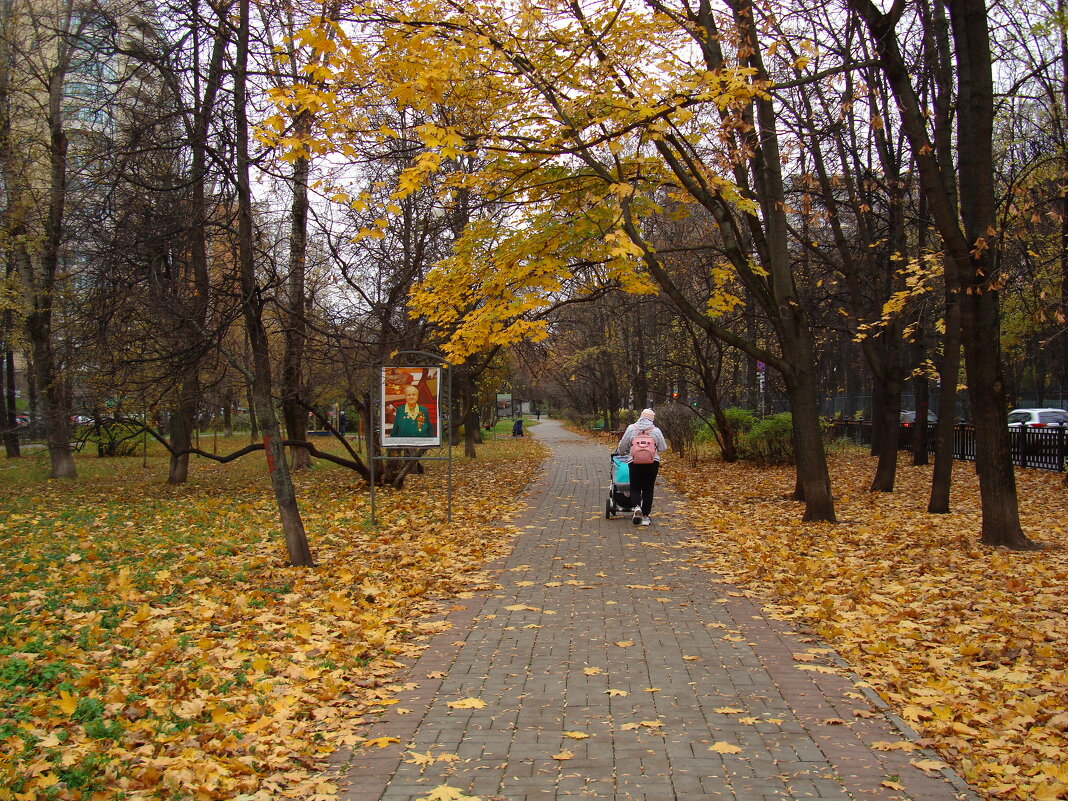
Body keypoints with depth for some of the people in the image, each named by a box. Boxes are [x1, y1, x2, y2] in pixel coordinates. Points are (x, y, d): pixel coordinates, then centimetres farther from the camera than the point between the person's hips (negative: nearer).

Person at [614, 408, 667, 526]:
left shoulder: (631, 428, 1)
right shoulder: (656, 431, 0)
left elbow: (622, 445, 8)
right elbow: (663, 448, 4)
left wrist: (621, 452, 29)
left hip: (635, 462, 0)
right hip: (653, 462, 0)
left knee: (635, 488, 9)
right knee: (648, 489, 8)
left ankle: (637, 507, -18)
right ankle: (645, 516, 7)